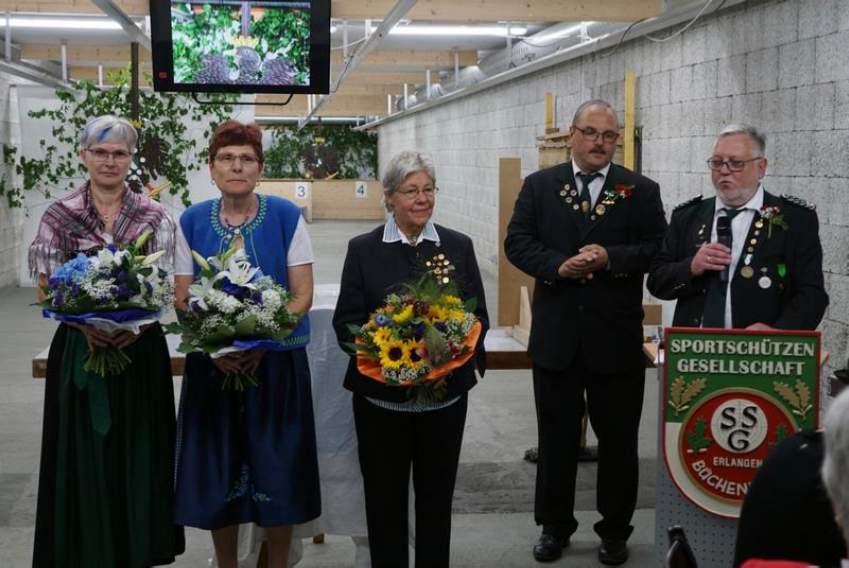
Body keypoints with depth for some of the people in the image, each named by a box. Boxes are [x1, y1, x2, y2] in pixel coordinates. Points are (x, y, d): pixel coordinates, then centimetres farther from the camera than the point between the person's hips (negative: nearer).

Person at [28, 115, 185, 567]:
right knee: (84, 455, 4)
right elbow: (47, 291, -2)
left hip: (140, 348, 1)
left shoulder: (154, 216, 2)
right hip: (80, 349, -1)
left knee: (138, 452, 7)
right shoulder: (59, 216, 0)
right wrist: (84, 323, -20)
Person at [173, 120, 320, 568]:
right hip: (212, 366, 2)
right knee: (217, 475, 8)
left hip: (276, 363, -1)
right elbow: (182, 300, 2)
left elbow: (303, 295, -5)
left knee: (277, 473, 4)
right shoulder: (191, 222, 1)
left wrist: (261, 343, -18)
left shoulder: (286, 217, -5)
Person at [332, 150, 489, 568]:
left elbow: (478, 316, 4)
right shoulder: (363, 249, 0)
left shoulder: (459, 246, 4)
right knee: (384, 498, 10)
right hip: (381, 396, -1)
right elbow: (346, 322, -2)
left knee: (437, 497, 13)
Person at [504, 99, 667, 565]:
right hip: (556, 335, 1)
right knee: (556, 437, 12)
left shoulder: (641, 191, 2)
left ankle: (615, 531, 25)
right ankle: (554, 526, 27)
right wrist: (558, 266, -17)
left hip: (616, 337, -1)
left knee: (618, 439, 9)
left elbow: (657, 250, -5)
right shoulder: (539, 186, 5)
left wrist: (610, 258, -20)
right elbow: (517, 242, -1)